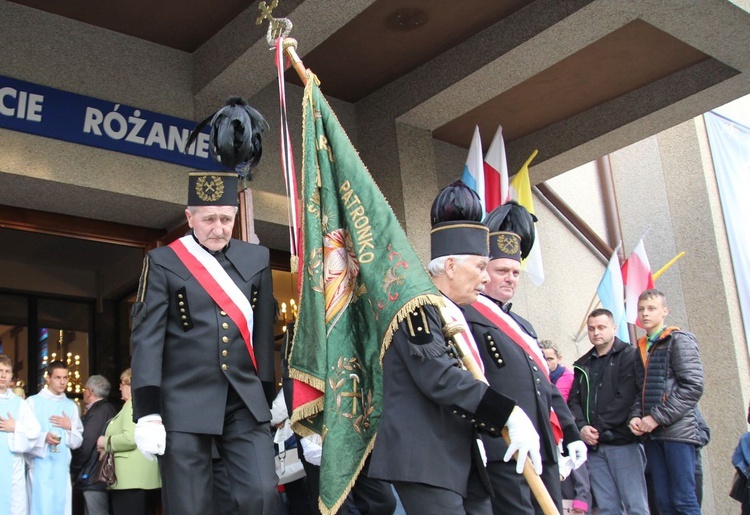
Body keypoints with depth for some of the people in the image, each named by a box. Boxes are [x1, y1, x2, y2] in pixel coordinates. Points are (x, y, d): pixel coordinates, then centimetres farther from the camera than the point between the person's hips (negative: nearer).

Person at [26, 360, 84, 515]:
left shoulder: (71, 406, 13)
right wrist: (44, 437, -19)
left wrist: (70, 427, -4)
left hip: (62, 468, 3)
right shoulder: (33, 402, 2)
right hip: (40, 468, -3)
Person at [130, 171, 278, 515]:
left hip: (246, 400, 3)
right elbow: (147, 336, -4)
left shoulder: (257, 259, 11)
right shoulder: (162, 263, 2)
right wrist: (147, 412, -11)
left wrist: (268, 394, 13)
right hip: (185, 402, -2)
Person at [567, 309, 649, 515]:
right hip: (594, 446, 5)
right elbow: (574, 400, 11)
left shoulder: (629, 356, 1)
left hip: (623, 443, -5)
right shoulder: (583, 364, 19)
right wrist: (582, 427, -7)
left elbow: (626, 398, -10)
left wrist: (599, 428, -12)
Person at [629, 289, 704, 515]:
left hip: (677, 430, -6)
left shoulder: (678, 340, -1)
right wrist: (635, 416, -1)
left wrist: (657, 417, -14)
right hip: (651, 434, 6)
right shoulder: (640, 349, 18)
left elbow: (693, 386, -11)